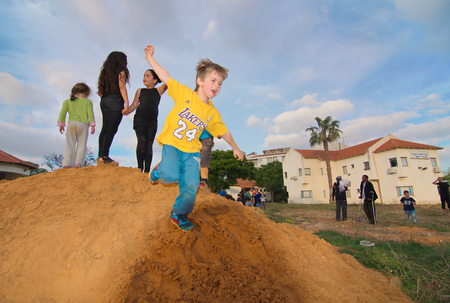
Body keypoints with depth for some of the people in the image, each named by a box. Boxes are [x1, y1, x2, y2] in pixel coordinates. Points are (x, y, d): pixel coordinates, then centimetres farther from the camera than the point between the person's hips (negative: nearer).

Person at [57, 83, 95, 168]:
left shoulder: (67, 101, 18)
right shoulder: (88, 102, 10)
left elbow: (63, 113, 9)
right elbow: (90, 114, 0)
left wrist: (61, 124, 12)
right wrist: (92, 125, -1)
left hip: (71, 124, 2)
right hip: (83, 124, -2)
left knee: (70, 145, 4)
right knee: (81, 145, -1)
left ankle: (67, 163, -3)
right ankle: (78, 163, -10)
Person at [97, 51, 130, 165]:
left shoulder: (105, 71, 24)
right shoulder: (120, 70, 4)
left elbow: (100, 92, 19)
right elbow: (122, 87, -8)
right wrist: (126, 103, -13)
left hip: (104, 101, 7)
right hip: (115, 100, -7)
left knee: (105, 128, 6)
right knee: (112, 129, -11)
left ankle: (100, 155, 4)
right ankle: (104, 156, -16)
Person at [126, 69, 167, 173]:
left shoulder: (158, 91, 14)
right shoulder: (140, 91, 17)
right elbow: (134, 104, 8)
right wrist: (128, 110, -9)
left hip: (152, 121, 0)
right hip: (140, 118, 0)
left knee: (149, 145, -3)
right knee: (141, 142, -13)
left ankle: (147, 170, 0)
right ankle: (140, 167, -3)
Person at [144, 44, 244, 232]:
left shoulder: (212, 113, 6)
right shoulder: (185, 94, -5)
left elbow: (223, 131, 17)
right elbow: (165, 77, -3)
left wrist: (235, 147, 23)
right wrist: (150, 58, -6)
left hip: (192, 151, 3)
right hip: (172, 144, -3)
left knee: (191, 185, -8)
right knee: (171, 176, -24)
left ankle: (179, 214, 18)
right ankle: (160, 169, 14)